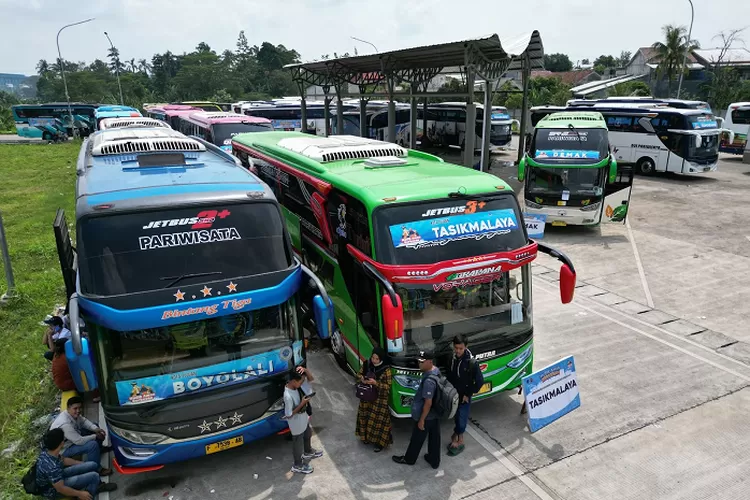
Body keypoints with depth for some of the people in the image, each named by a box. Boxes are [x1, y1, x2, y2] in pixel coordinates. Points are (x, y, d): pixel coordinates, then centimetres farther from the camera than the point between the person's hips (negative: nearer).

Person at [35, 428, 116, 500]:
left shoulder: (47, 451, -11)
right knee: (94, 476, -17)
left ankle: (95, 486, 33)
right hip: (52, 489, -8)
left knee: (93, 465, 7)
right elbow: (60, 489, -29)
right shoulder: (52, 467, -39)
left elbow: (63, 460, 9)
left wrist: (85, 464, 17)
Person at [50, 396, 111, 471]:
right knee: (93, 445, -27)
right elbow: (79, 441, -34)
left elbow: (84, 421, 4)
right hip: (64, 449, -9)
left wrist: (96, 429, -13)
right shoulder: (65, 424, -38)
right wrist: (95, 436, -20)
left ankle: (99, 449, 28)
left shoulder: (74, 414, -14)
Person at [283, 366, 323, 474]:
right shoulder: (288, 396, -38)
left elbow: (311, 379, -11)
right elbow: (289, 415, -30)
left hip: (303, 418, 8)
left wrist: (305, 370, -30)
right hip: (296, 424, -8)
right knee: (298, 442, 17)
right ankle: (297, 465, 42)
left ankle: (308, 452, 61)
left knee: (307, 435, 32)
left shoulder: (296, 385, -16)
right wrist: (302, 403, -29)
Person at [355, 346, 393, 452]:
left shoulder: (386, 369, -20)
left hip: (380, 399, -5)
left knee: (378, 419, 3)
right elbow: (360, 373, 8)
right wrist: (362, 379, -15)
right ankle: (367, 436, 39)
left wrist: (375, 383, -29)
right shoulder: (366, 364, -8)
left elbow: (388, 386, -16)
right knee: (365, 416, 18)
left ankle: (380, 442, 19)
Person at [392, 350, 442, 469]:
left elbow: (428, 403, -28)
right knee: (434, 437, 22)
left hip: (426, 416, -8)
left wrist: (421, 420, -16)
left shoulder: (428, 381, -34)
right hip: (435, 413, 8)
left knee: (417, 438, 15)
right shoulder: (436, 370, -5)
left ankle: (409, 459, 37)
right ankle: (434, 461, 39)